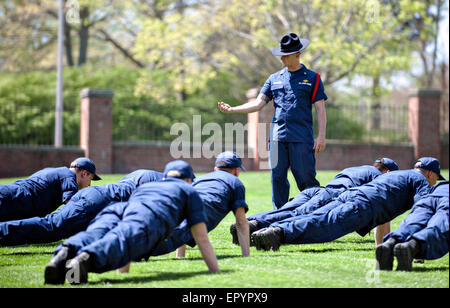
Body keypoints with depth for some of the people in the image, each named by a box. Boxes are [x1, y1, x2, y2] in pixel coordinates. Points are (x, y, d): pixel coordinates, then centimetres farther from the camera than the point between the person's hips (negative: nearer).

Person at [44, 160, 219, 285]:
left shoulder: (143, 186, 48)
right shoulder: (189, 190, 34)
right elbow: (202, 238, 30)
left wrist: (123, 268, 64)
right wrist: (216, 272, 36)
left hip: (117, 208, 4)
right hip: (149, 216, -4)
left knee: (93, 236, -23)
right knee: (117, 243, -30)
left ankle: (65, 252, -55)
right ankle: (85, 259, -60)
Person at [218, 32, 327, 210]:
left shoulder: (312, 78, 7)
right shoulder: (274, 79, 17)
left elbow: (320, 109, 3)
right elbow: (258, 104, 11)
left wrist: (321, 136, -7)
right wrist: (232, 110, -3)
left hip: (302, 137, -4)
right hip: (277, 136, 4)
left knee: (305, 178, -9)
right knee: (277, 178, 2)